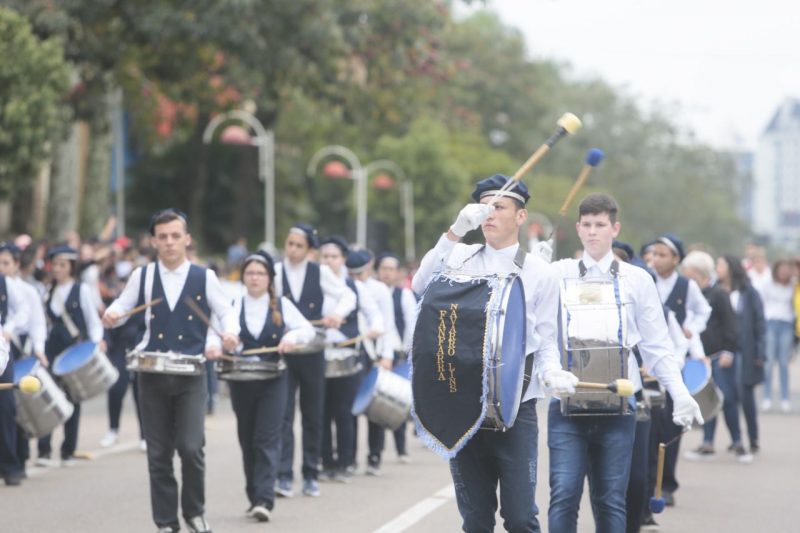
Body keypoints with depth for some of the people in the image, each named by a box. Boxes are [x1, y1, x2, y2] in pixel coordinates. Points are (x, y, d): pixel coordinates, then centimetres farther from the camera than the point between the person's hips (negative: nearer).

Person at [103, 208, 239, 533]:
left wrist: (230, 333, -17)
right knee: (158, 453, 4)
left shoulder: (204, 278, 1)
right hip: (152, 375, 2)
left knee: (191, 447, -12)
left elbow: (226, 312, 5)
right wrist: (111, 316, -11)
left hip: (191, 375, -2)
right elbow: (123, 306, 12)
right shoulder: (142, 276, 5)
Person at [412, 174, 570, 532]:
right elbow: (421, 285, -11)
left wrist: (552, 374, -16)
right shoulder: (461, 257, 8)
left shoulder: (539, 272, 4)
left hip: (516, 408, -2)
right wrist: (455, 232, -19)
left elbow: (546, 343, 6)